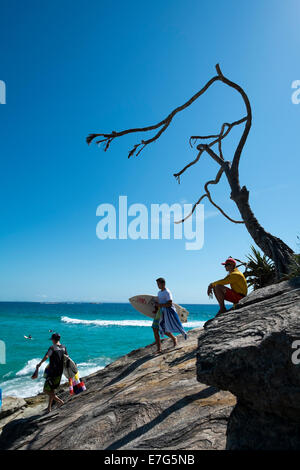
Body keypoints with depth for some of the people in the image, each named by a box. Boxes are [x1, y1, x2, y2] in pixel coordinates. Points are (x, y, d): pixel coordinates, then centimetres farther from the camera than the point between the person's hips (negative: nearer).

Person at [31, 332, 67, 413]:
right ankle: (49, 407, 23)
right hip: (59, 373, 7)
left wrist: (39, 364, -18)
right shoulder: (64, 347, 5)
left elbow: (46, 357, -28)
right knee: (52, 389, 19)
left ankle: (59, 400, -8)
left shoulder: (52, 347, -15)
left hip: (52, 372, -7)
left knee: (46, 390, 1)